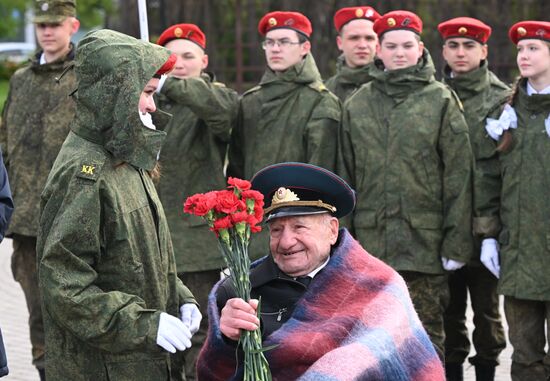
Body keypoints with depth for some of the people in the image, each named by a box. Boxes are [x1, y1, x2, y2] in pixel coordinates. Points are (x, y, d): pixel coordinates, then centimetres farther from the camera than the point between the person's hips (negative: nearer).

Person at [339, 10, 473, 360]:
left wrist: (456, 243, -7)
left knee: (425, 335, 0)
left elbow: (458, 177, -2)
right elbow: (345, 175, 13)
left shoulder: (441, 101, 1)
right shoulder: (357, 104, 10)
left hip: (424, 241, -3)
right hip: (371, 240, 3)